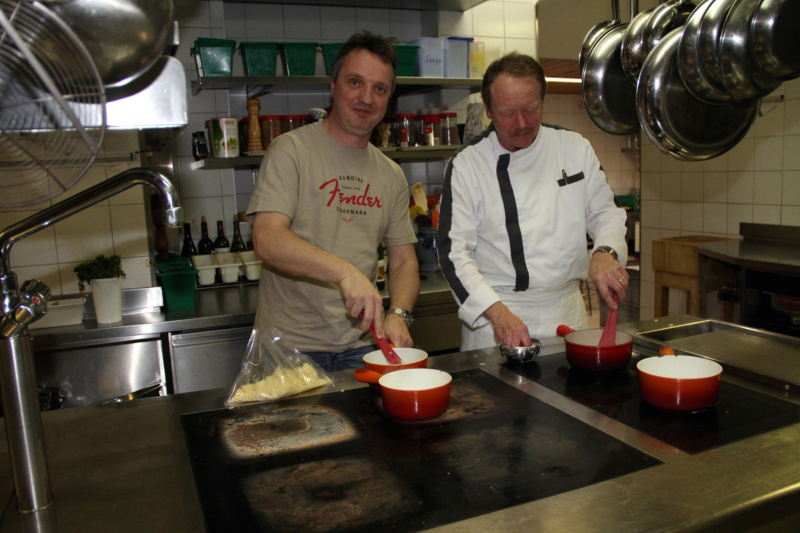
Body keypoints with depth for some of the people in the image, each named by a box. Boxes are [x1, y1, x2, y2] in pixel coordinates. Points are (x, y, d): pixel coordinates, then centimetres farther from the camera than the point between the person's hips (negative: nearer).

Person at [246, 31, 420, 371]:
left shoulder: (391, 176, 9)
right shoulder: (292, 150, -7)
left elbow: (404, 261, 9)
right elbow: (267, 241, -20)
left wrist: (398, 314, -10)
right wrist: (345, 271, -33)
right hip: (291, 345, -4)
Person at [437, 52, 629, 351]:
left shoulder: (575, 148, 4)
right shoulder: (466, 164, -7)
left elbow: (605, 212, 10)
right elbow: (454, 251, -12)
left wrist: (605, 252, -14)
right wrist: (497, 312, -24)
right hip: (493, 314, -3)